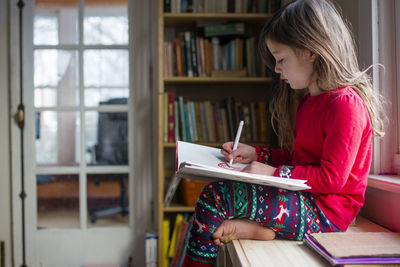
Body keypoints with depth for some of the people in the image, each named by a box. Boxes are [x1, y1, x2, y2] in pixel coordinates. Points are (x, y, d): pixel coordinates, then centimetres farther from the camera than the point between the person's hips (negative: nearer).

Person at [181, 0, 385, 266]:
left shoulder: (346, 105, -16)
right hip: (303, 199, 10)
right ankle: (255, 228, -19)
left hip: (325, 213, -10)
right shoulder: (310, 101, 16)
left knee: (215, 196, -19)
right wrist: (257, 154, 10)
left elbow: (332, 177, -20)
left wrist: (275, 173, -18)